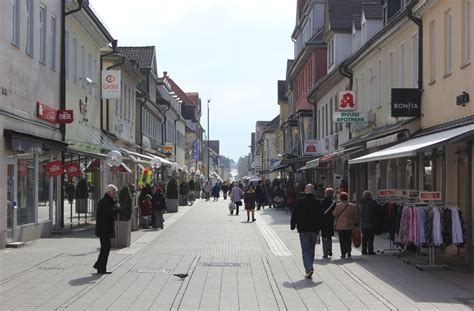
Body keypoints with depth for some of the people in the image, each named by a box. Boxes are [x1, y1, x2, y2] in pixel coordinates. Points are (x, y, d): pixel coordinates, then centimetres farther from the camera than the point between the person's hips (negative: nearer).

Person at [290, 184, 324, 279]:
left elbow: (295, 215, -2)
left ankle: (309, 268, -20)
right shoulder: (318, 203, 3)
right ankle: (309, 269, 20)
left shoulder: (300, 202, -5)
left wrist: (293, 225, 9)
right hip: (314, 229, 3)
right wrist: (319, 228, 17)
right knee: (311, 250, 14)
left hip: (303, 229, -3)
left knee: (305, 250, -3)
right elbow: (321, 217, 7)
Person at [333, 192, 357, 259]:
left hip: (340, 225, -2)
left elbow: (335, 214, -3)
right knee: (348, 239, 11)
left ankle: (343, 253, -2)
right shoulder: (351, 206, 1)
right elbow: (354, 216, 6)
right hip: (349, 226, 2)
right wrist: (354, 224, 14)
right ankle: (348, 253, 11)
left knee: (342, 240, 2)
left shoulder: (338, 205, -6)